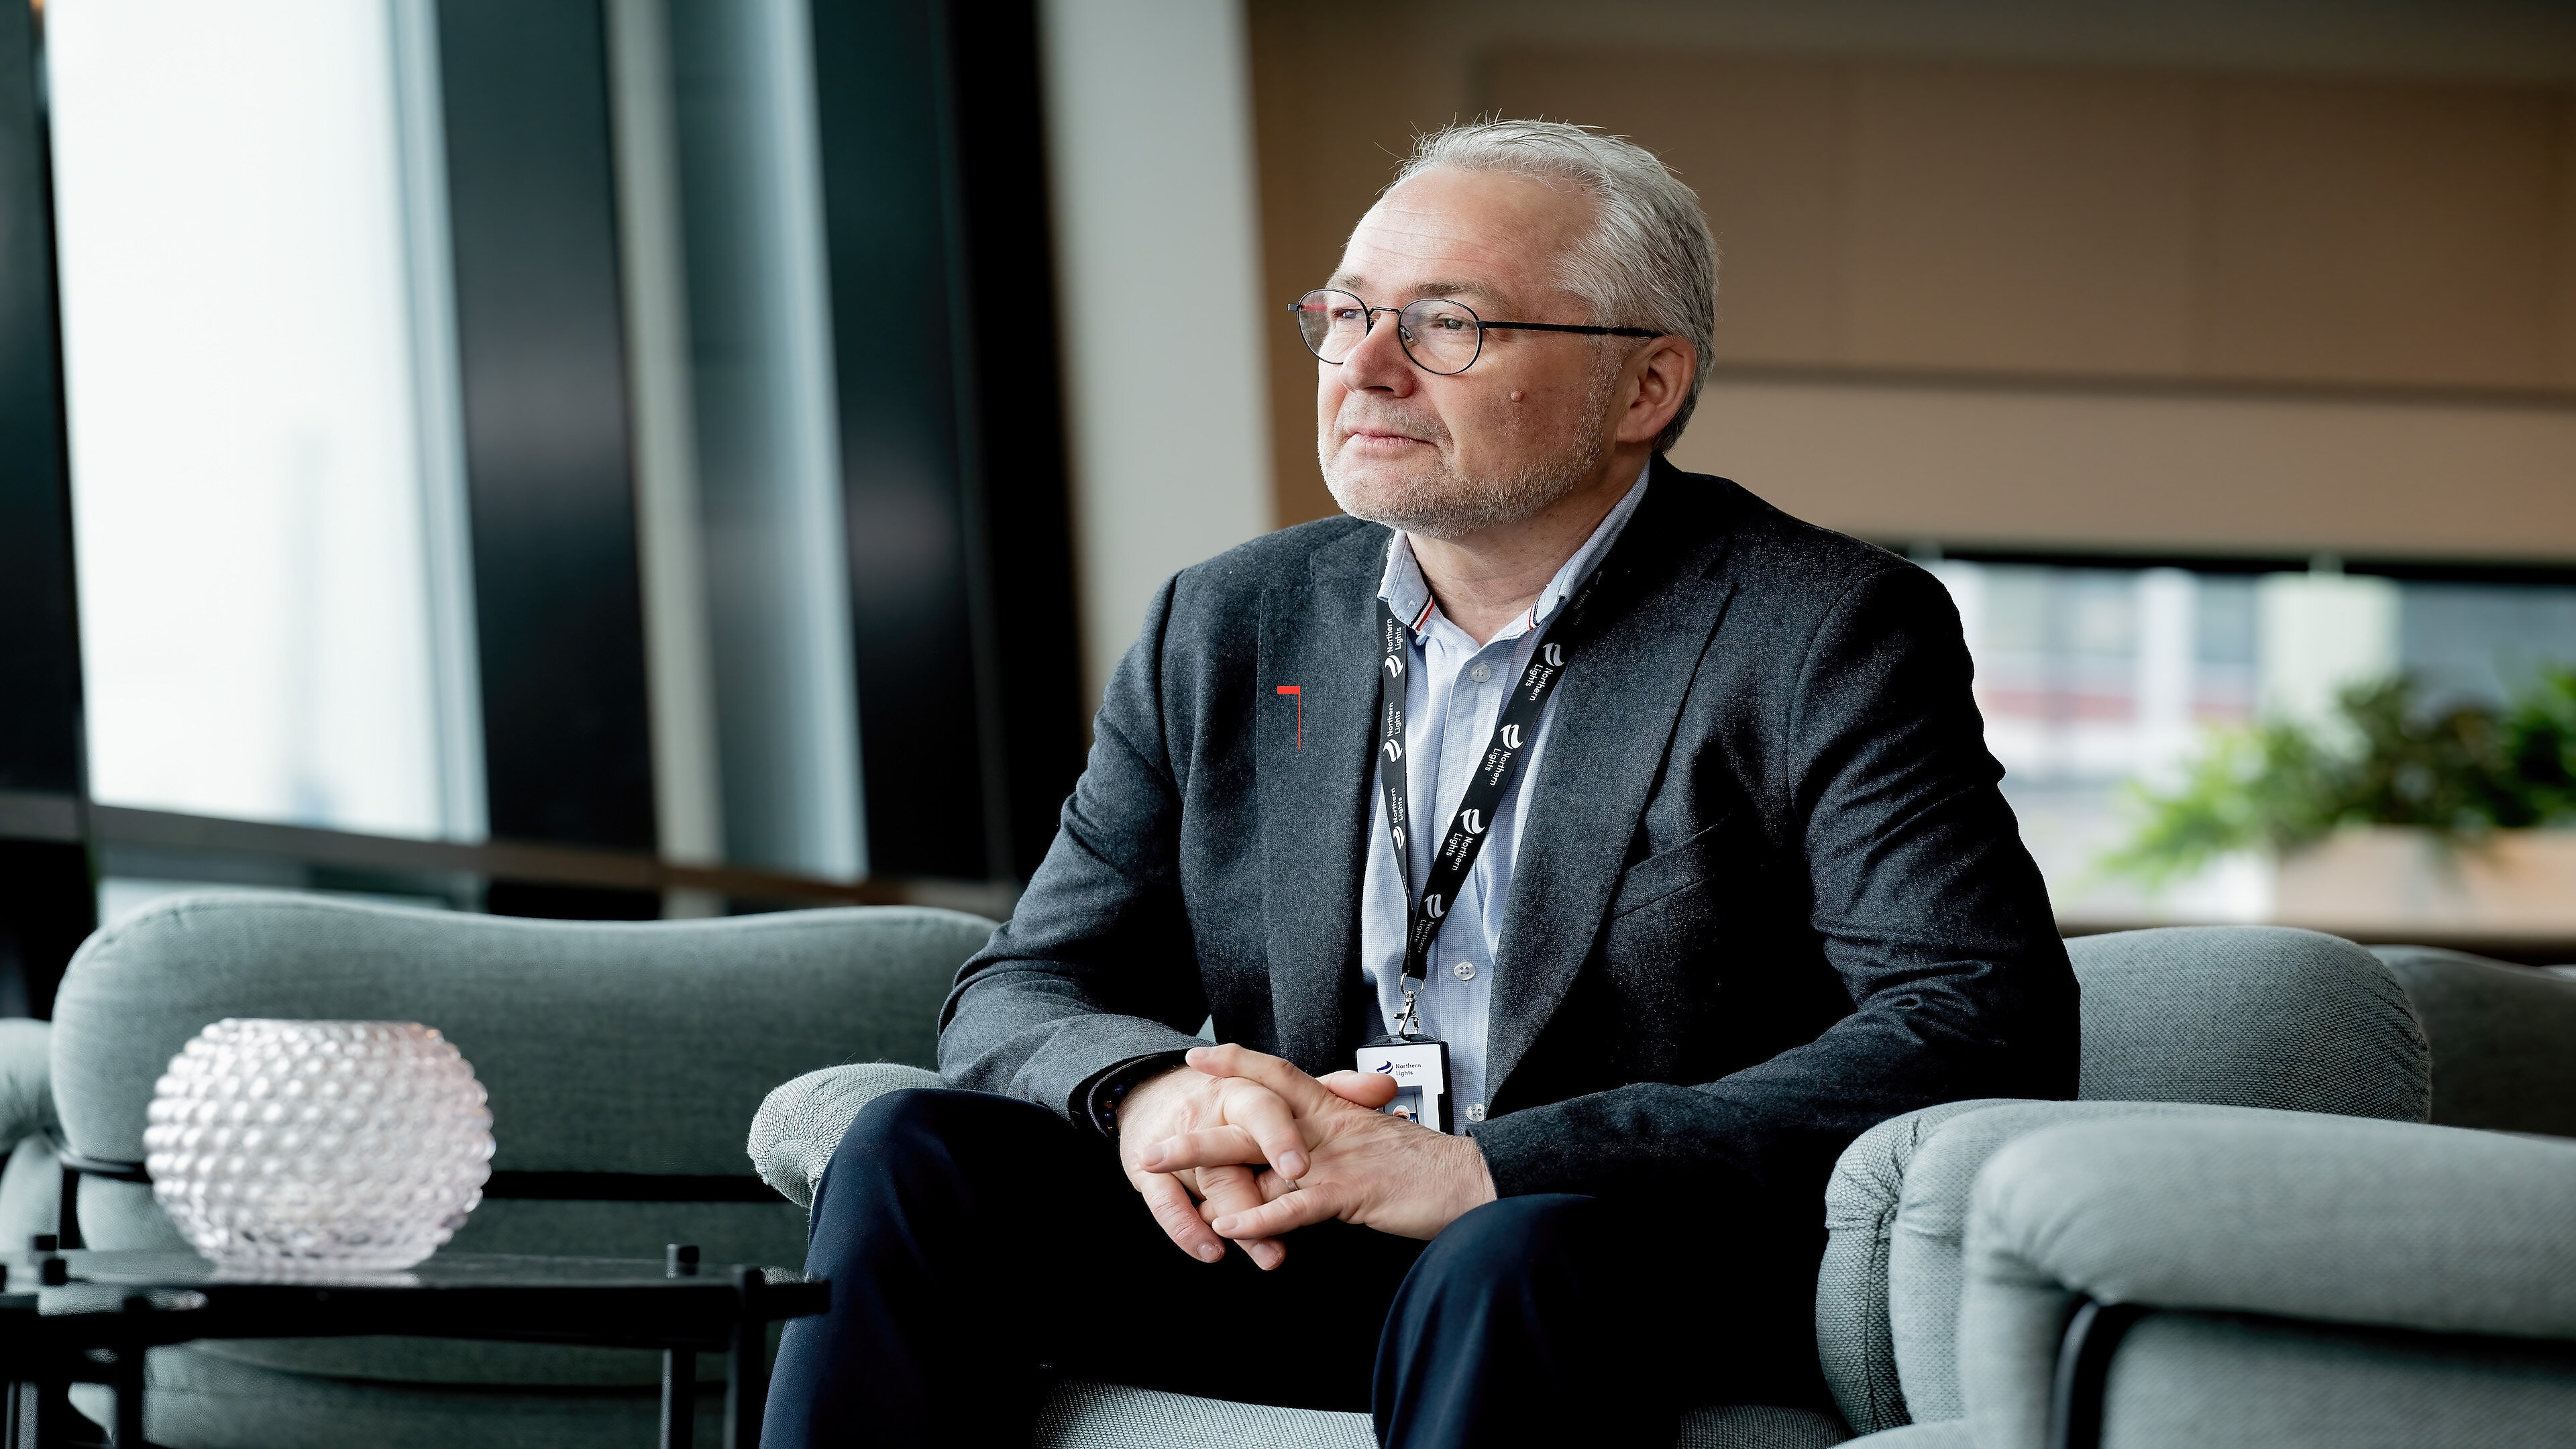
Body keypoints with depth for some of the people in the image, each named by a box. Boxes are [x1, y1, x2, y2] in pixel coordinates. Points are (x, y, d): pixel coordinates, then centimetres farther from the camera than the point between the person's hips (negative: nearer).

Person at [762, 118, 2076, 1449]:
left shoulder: (1823, 639, -5)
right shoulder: (1226, 629, 12)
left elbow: (1987, 1025, -17)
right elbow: (1023, 991, 12)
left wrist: (1487, 1171, -24)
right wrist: (1149, 1094, -17)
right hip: (1286, 1263, 5)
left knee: (1509, 1267, -38)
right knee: (915, 1156, -16)